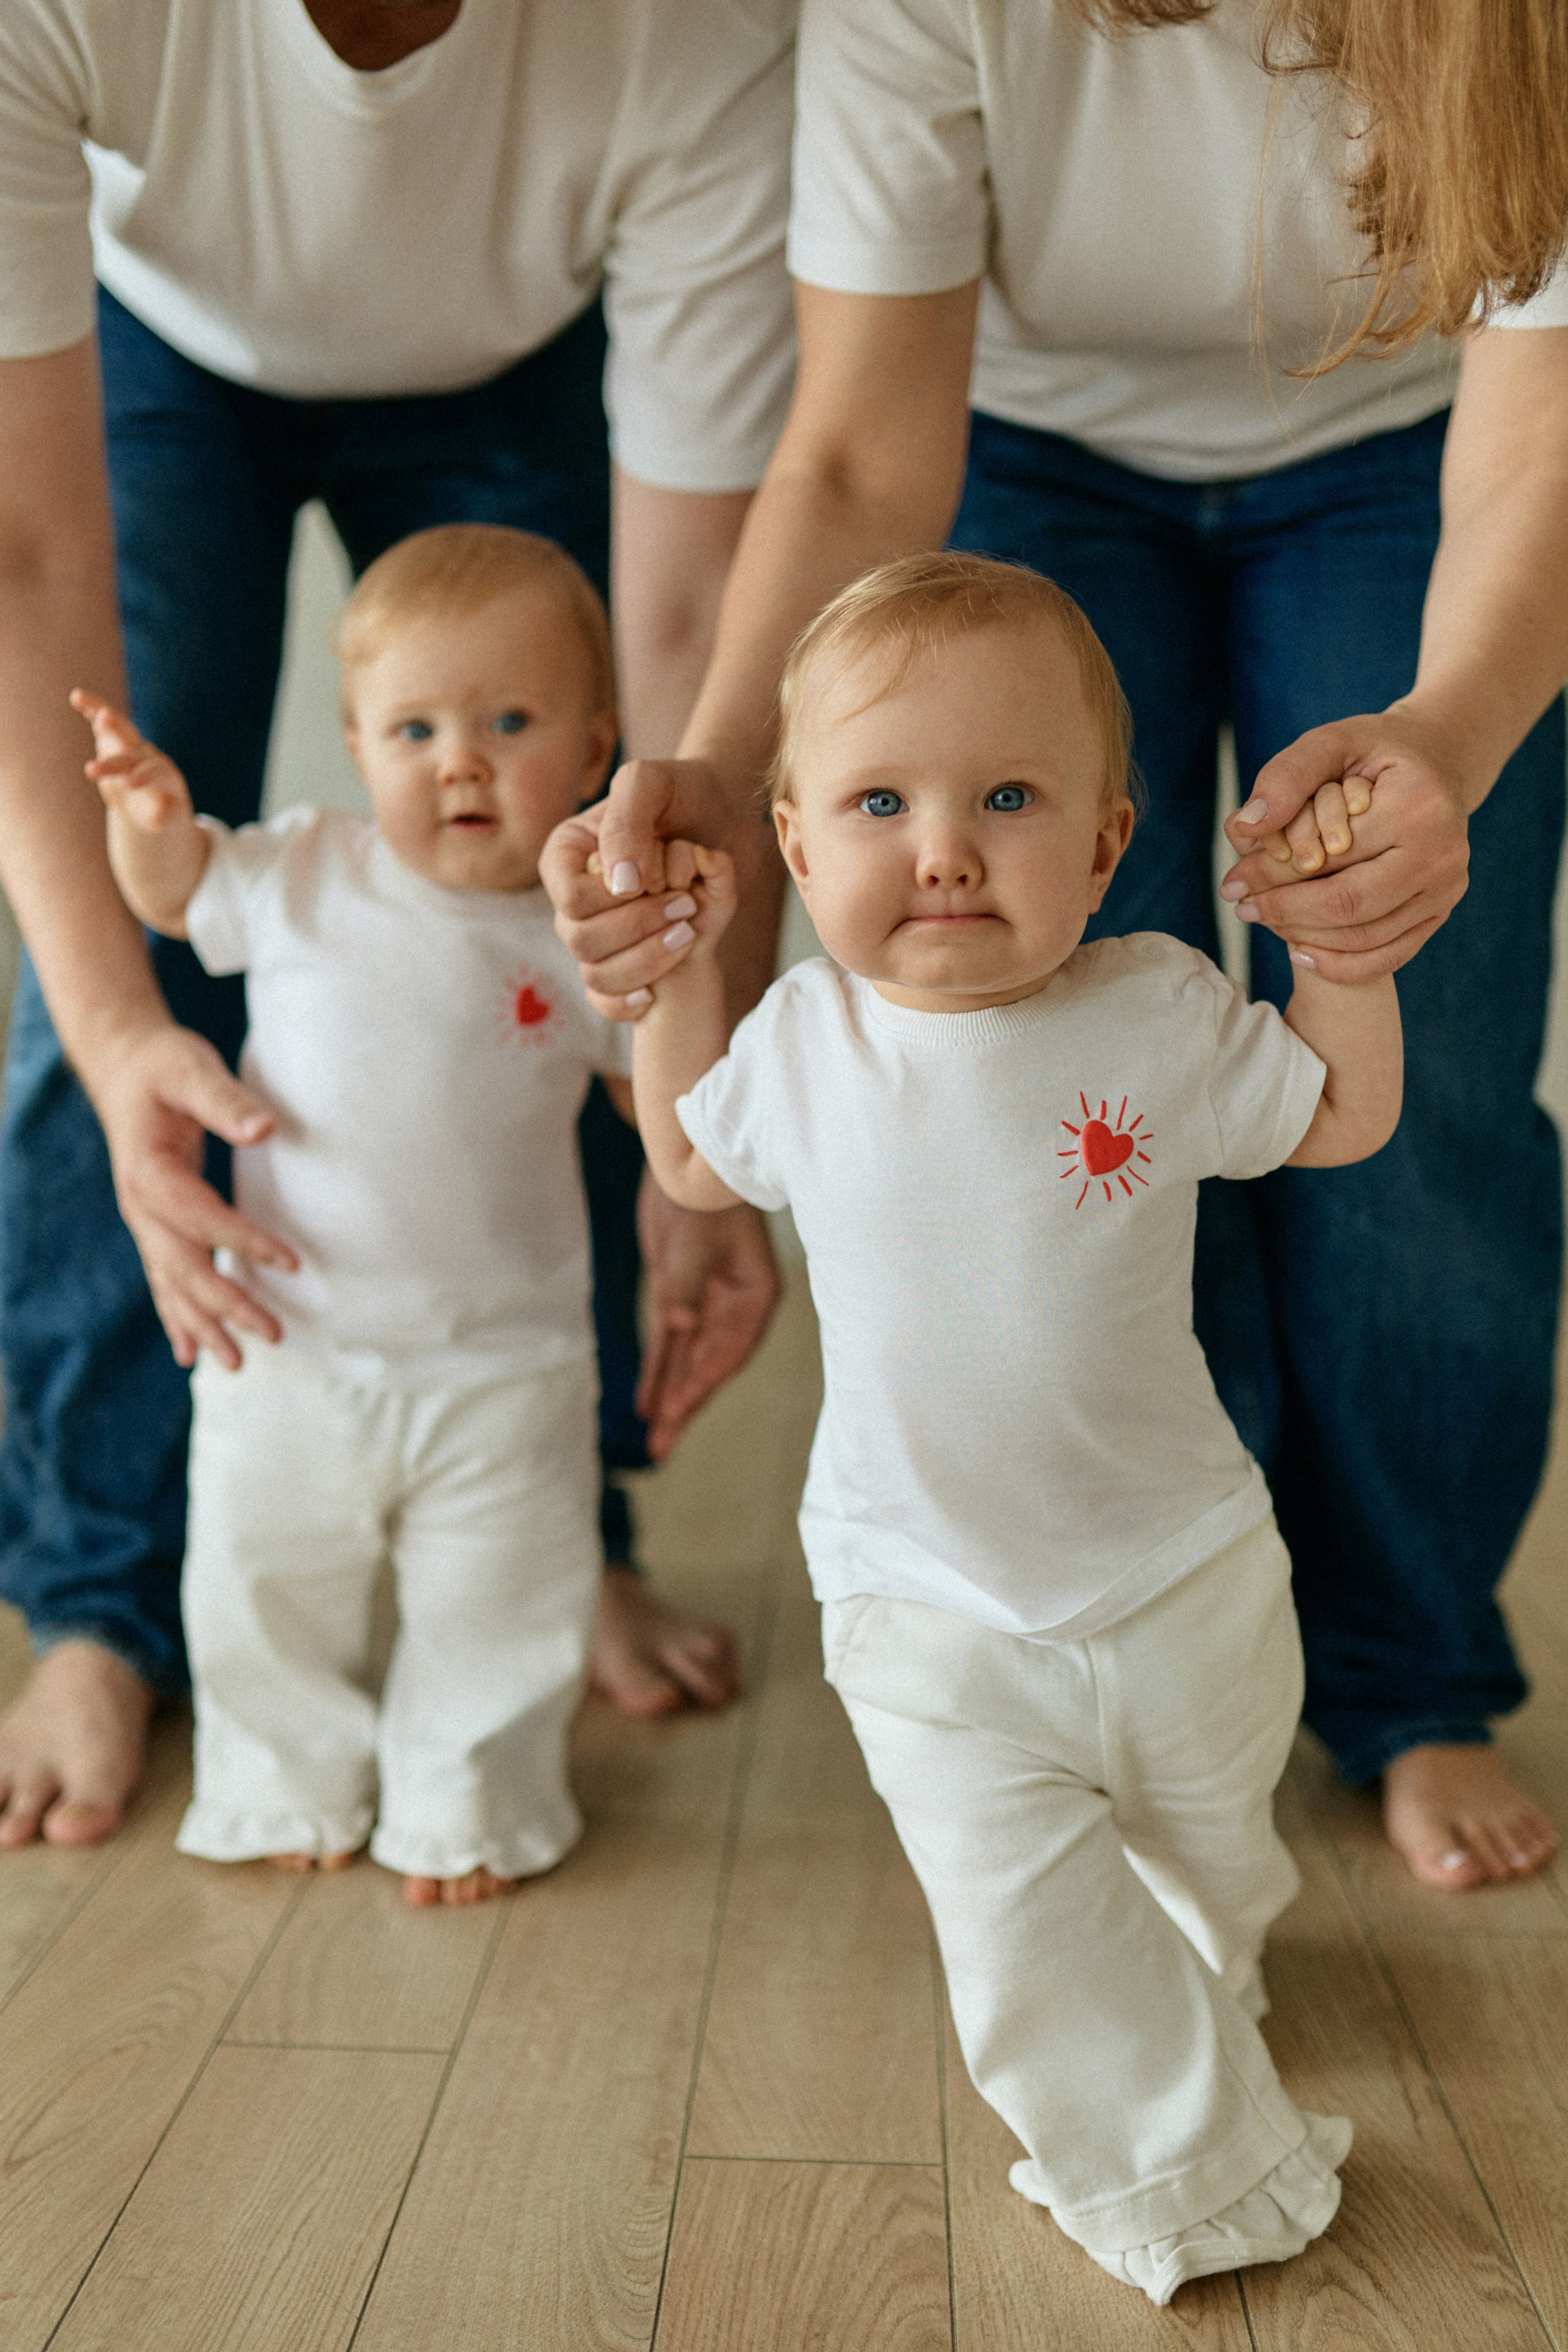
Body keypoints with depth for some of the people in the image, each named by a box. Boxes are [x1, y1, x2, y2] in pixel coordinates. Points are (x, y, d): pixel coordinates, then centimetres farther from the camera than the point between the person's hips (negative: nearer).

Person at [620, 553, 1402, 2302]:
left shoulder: (1159, 1012, -15)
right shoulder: (804, 1041, -10)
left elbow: (1341, 1121, 0)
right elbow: (694, 1166, 10)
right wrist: (672, 976, -1)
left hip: (1183, 1572, 1)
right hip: (928, 1615, -1)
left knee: (1211, 1832, 27)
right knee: (1026, 1928, -6)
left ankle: (1209, 1955, 61)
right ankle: (1187, 2169, 18)